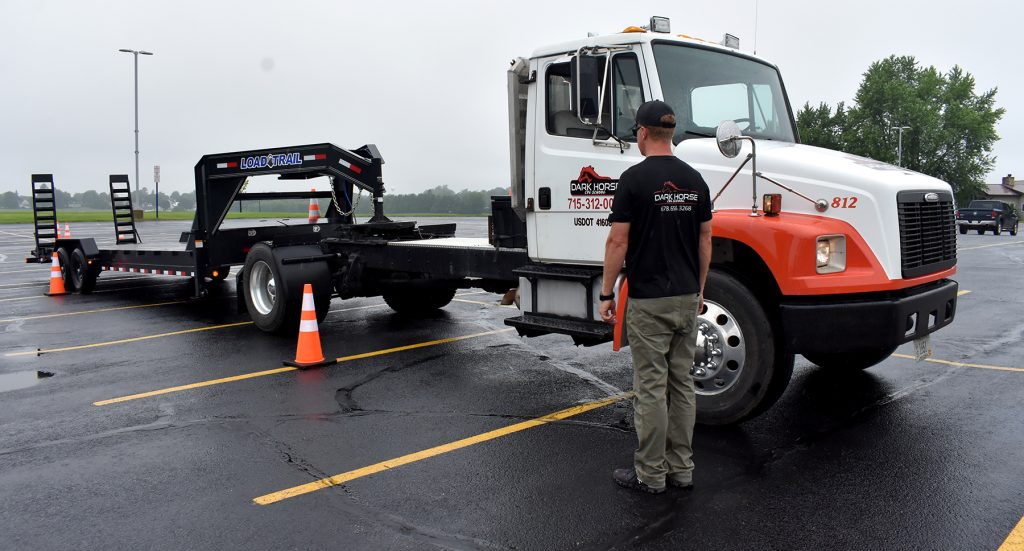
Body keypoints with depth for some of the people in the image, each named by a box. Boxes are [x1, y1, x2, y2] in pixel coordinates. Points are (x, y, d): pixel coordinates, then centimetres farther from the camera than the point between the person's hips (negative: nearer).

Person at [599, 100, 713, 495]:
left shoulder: (635, 177, -12)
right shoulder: (695, 180, 7)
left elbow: (618, 241, -13)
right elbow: (705, 240, 11)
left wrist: (607, 292, -5)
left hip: (649, 301, -6)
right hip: (686, 298, 7)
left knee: (650, 388, 1)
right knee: (682, 384, 12)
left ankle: (650, 474, 9)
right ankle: (681, 468, 20)